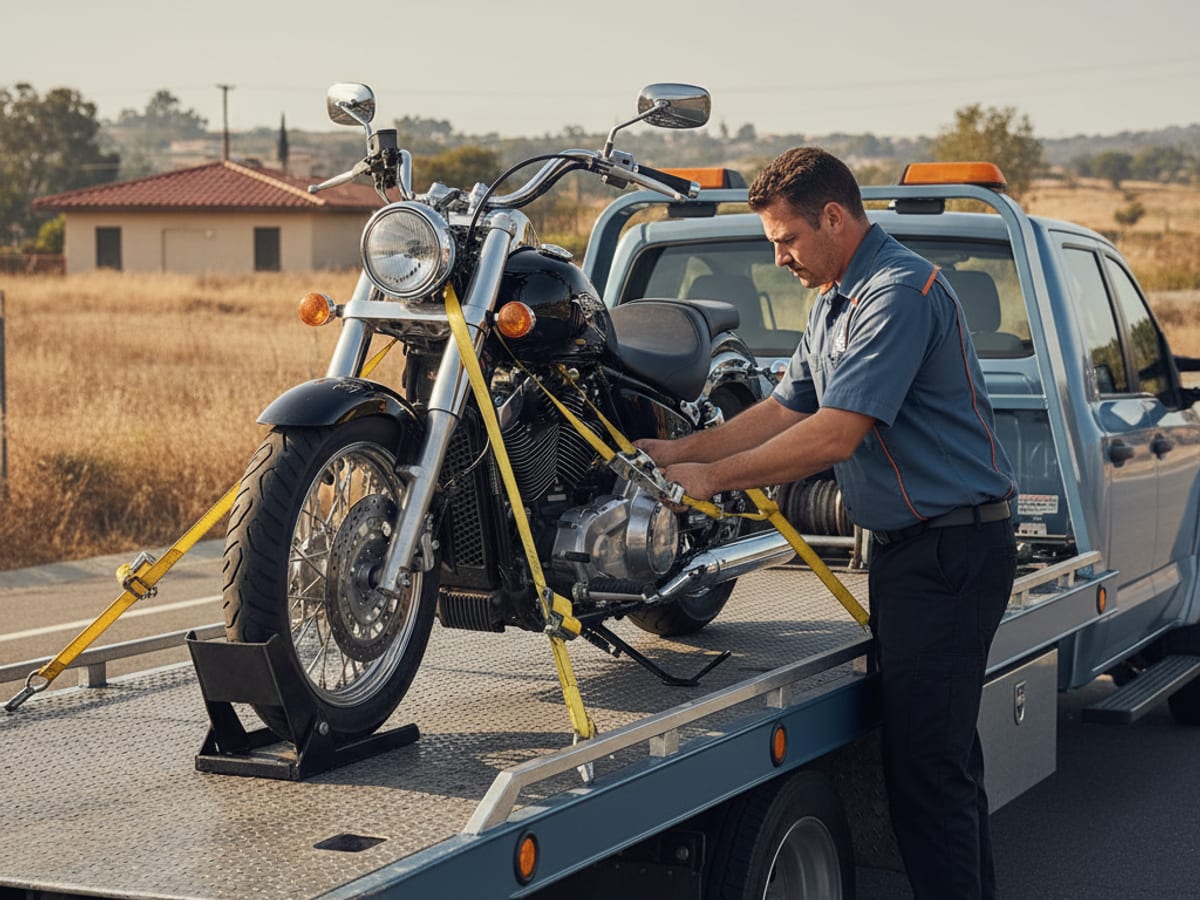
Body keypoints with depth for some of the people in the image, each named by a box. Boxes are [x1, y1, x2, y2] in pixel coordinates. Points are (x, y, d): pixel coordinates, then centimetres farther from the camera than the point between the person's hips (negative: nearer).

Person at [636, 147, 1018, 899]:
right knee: (942, 750, 16)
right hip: (909, 545, 10)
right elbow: (787, 408, 16)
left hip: (952, 547, -10)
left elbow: (834, 436, -24)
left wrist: (713, 476, -17)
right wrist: (679, 450, 6)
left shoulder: (901, 291, -18)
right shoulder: (836, 302, 16)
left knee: (924, 759, -9)